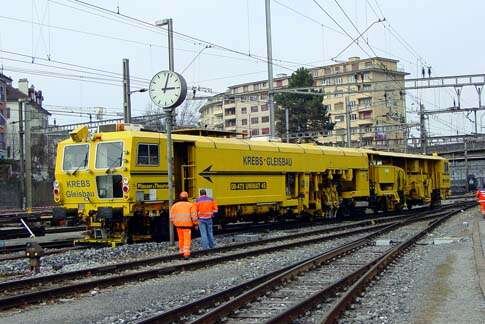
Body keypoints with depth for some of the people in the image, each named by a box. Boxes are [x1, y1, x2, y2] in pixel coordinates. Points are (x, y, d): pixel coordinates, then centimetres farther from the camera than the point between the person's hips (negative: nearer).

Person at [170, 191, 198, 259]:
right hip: (187, 225, -4)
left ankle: (181, 251, 24)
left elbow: (172, 216, 7)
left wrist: (173, 223, 19)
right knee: (187, 239, -2)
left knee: (181, 239, 17)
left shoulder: (175, 205, 5)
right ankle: (186, 253, -11)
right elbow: (194, 216, -8)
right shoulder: (190, 205, -5)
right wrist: (195, 223, 2)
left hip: (178, 224, 4)